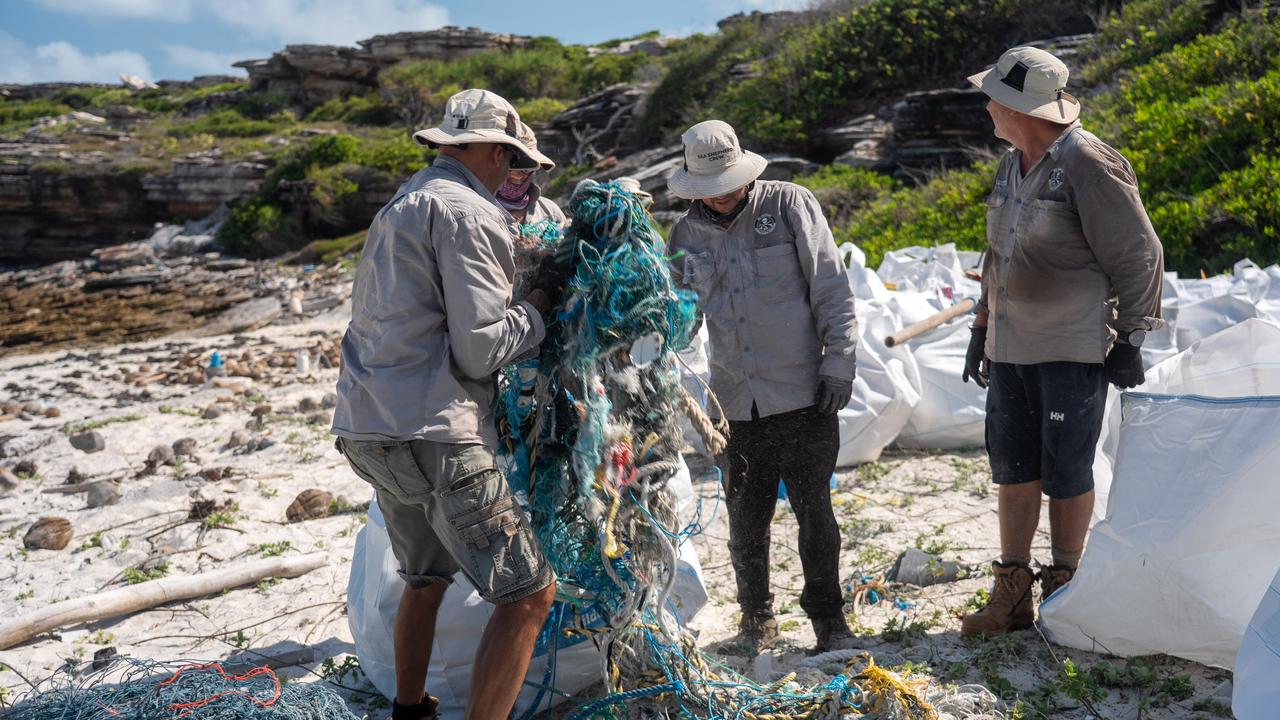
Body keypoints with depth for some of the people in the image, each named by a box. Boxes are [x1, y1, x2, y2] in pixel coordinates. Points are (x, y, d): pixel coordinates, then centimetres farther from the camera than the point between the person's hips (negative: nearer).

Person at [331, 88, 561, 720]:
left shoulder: (402, 204, 22)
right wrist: (535, 312, 5)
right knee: (528, 593, -6)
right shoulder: (467, 213, -9)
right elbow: (479, 350, -14)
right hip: (430, 433, -10)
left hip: (366, 429, 10)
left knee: (425, 577, 27)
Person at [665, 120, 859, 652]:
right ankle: (757, 619, 30)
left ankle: (828, 618, 20)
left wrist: (838, 362, -7)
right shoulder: (686, 236, 8)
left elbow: (831, 286, -2)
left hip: (803, 395, -3)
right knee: (746, 522, 11)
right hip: (736, 404, 3)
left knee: (815, 514, 1)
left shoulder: (789, 204, -2)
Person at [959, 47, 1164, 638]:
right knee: (1013, 466, 11)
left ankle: (1064, 589, 20)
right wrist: (981, 329, 19)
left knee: (1066, 472, 2)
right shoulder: (1011, 167, 11)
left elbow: (1138, 257, -12)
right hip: (1010, 348, 8)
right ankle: (1012, 592, 22)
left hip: (1072, 350, -8)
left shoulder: (1088, 164, -15)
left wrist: (1129, 340, -10)